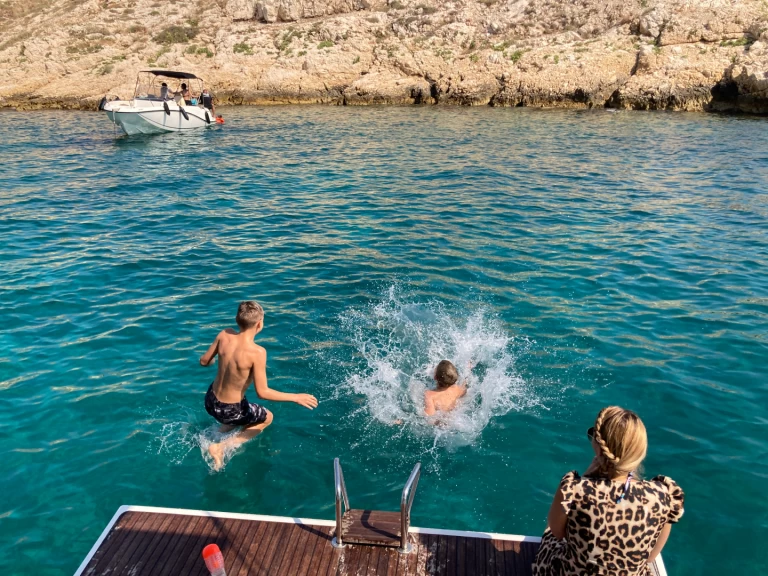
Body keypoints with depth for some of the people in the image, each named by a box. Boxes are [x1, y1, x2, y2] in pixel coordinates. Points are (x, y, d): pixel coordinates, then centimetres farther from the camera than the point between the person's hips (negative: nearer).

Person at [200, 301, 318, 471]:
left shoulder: (225, 335, -13)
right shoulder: (257, 352, -30)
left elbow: (204, 361, 1)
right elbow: (262, 392, -27)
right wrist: (296, 397, -18)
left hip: (210, 400, 7)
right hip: (228, 410, -7)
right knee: (267, 418, 23)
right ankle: (221, 447, 10)